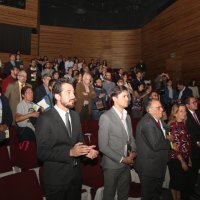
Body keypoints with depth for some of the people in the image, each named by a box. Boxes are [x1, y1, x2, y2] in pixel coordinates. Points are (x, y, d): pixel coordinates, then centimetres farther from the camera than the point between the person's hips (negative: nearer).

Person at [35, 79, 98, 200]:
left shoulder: (75, 115, 4)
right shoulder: (46, 119, -18)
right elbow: (42, 153, -20)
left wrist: (87, 150, -10)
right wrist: (70, 152, -26)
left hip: (76, 174, 6)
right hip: (57, 177, -6)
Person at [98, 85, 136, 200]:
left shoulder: (127, 116, 8)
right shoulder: (106, 117, -16)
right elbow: (103, 146, -18)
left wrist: (133, 152, -3)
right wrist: (121, 159, -16)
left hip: (126, 164, 6)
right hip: (112, 165, -6)